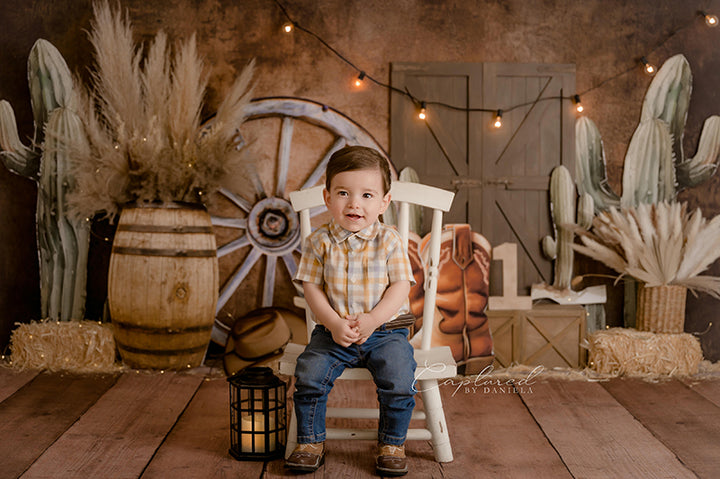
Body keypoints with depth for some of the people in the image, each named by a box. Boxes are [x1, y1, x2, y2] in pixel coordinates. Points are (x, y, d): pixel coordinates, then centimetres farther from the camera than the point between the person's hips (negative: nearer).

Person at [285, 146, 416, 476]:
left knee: (399, 383, -21)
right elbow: (312, 288, -1)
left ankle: (392, 444, 4)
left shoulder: (389, 241, -3)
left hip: (385, 329, -1)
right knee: (308, 375, -19)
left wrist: (373, 319, -19)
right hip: (333, 331, 1)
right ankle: (311, 442, 3)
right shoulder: (319, 242, -1)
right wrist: (333, 323, -15)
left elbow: (400, 286, -5)